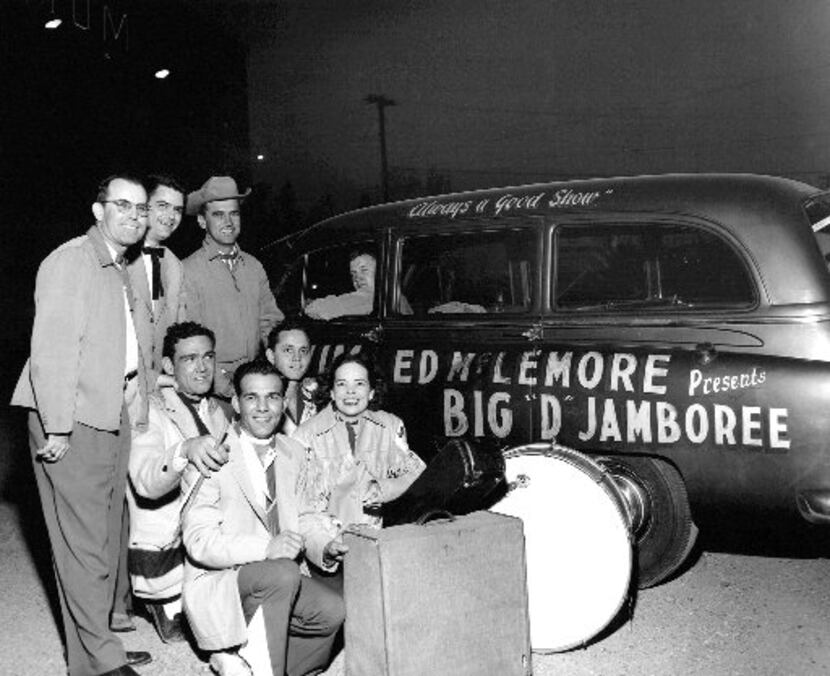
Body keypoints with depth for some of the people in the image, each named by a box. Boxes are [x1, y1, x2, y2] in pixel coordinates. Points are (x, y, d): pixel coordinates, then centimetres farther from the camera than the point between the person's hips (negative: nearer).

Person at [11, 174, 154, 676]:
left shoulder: (121, 271, 18)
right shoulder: (70, 261, -9)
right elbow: (52, 348, -16)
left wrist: (138, 405, 10)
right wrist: (57, 427, -19)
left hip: (114, 416, 9)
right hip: (73, 422, -9)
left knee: (106, 540, 14)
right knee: (84, 545, -3)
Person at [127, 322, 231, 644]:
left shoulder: (219, 411, 10)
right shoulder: (149, 411, -13)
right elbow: (146, 482, -30)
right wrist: (185, 450, -49)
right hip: (163, 553, -6)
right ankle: (165, 607, 16)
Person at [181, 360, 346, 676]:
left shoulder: (294, 454, 9)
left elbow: (305, 520, 11)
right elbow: (198, 541, -19)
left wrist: (325, 548, -12)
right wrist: (265, 548, -33)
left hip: (279, 583, 6)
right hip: (217, 584, -6)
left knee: (333, 611, -20)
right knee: (284, 573, -33)